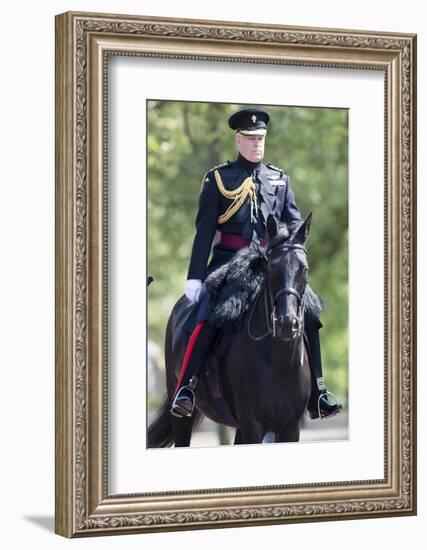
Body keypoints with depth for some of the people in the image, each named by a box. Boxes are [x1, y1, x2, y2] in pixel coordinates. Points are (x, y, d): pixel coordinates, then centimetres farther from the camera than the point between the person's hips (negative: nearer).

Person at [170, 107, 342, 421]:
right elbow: (204, 230, 2)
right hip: (229, 262, -3)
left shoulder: (280, 179, 16)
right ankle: (185, 389, -22)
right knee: (208, 316, -26)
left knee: (307, 315, -12)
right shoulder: (218, 178, 6)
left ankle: (317, 395, -6)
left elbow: (295, 222, 11)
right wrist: (195, 276, -5)